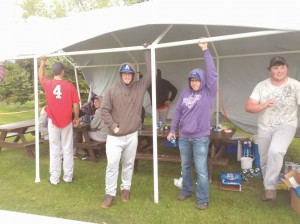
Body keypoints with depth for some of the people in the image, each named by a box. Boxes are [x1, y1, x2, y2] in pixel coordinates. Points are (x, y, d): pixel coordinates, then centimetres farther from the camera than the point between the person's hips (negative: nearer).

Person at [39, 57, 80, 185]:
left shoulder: (48, 84, -4)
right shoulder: (70, 86, -9)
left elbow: (40, 76, 19)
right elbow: (75, 105, -5)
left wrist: (42, 62, 34)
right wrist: (76, 118, 9)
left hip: (53, 121, 1)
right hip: (67, 121, -1)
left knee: (54, 150, 8)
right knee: (67, 150, 8)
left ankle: (54, 178, 14)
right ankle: (68, 177, 16)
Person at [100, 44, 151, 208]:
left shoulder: (140, 87, 1)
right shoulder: (112, 91, -4)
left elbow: (151, 73, -4)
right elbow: (104, 110, -3)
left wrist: (147, 52, -4)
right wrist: (113, 126, -10)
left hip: (132, 135, 2)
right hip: (114, 137, -2)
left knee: (129, 164, 14)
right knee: (112, 165, -1)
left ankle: (126, 188, 33)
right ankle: (110, 194, 12)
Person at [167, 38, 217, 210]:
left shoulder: (209, 92, -6)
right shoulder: (185, 93, 5)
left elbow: (212, 73, -17)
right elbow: (177, 112, 10)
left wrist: (205, 50, -18)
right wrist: (172, 130, 9)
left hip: (200, 138, -4)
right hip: (184, 137, 5)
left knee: (201, 170, 0)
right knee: (185, 167, 18)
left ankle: (203, 199, 17)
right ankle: (187, 191, 38)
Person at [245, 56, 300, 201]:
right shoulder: (261, 86, -4)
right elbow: (248, 107, -8)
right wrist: (263, 105, -26)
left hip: (286, 126, -3)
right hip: (264, 128, 3)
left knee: (275, 152, -31)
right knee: (265, 160, 13)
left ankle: (270, 186, -14)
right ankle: (268, 186, 37)